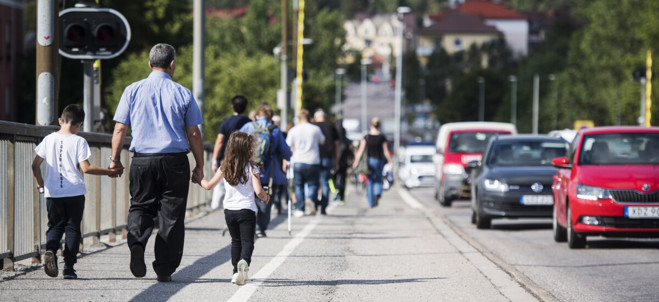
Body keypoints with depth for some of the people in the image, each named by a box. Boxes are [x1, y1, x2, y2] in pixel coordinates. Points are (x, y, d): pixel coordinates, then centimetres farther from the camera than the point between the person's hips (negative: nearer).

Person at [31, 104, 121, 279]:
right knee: (72, 228, 5)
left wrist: (40, 184, 20)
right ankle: (69, 267, 0)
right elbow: (86, 168, -12)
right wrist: (109, 172, -3)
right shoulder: (79, 142, -5)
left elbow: (35, 164, 6)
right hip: (75, 192, -3)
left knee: (55, 226, 12)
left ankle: (50, 249, -18)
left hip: (52, 193, 3)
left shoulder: (49, 140, 5)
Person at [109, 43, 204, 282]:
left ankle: (136, 240, -17)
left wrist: (115, 159, 11)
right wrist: (200, 166, 9)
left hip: (142, 161, 1)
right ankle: (164, 269, 7)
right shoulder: (183, 94, 0)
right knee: (171, 215, 6)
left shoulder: (133, 91, 2)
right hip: (175, 161, -1)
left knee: (140, 206, 14)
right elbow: (194, 133, 1)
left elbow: (120, 129, 2)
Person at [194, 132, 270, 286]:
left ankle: (236, 271, 17)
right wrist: (265, 197, 7)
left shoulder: (225, 168, 2)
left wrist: (198, 179, 28)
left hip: (229, 210, 4)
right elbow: (258, 191, -15)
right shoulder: (251, 168, -8)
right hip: (247, 209, -4)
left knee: (236, 241, 18)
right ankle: (244, 261, -35)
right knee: (247, 241, -6)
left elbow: (209, 185, 8)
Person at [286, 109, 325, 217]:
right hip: (313, 162, -1)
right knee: (313, 184, 7)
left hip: (297, 162, 1)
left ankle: (299, 209, 5)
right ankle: (311, 198, -22)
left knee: (298, 186, 9)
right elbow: (322, 142, 15)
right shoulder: (315, 129, 0)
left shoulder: (293, 130, 0)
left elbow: (289, 147, 0)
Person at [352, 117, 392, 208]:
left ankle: (371, 203, 12)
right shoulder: (382, 138, -4)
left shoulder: (366, 137, -4)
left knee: (370, 181, 10)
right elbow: (386, 152, -3)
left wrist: (356, 161, -4)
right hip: (379, 160, -1)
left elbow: (361, 150, -8)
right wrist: (390, 162, 7)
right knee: (378, 180, 13)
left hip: (369, 160, 1)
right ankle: (377, 193, -19)